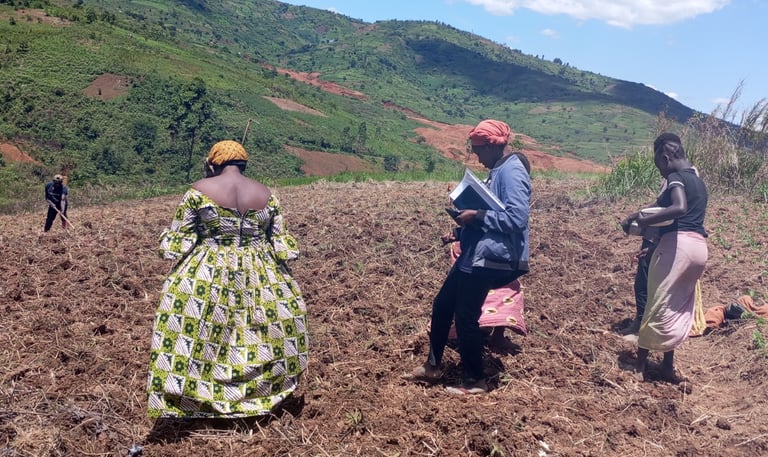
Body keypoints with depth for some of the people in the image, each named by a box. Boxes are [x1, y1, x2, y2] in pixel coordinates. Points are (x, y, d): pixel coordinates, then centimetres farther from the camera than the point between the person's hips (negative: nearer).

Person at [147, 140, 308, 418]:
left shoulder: (199, 191, -7)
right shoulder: (266, 194, 0)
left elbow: (177, 241, -4)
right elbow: (281, 245, 4)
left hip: (207, 275, -2)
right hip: (259, 278, 3)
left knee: (193, 335, 9)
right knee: (261, 334, 18)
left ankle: (185, 400, 15)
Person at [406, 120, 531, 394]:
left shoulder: (512, 173, -17)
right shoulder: (497, 172, 15)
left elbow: (516, 219, -26)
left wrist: (478, 215, -21)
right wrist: (469, 213, 7)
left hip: (490, 258, -11)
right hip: (474, 254, 11)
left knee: (465, 317, -3)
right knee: (442, 304, 16)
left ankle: (475, 381, 14)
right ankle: (432, 366, 30)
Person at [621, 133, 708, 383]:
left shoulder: (675, 177, -7)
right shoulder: (697, 181, 21)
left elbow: (679, 208, -27)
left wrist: (644, 220, -22)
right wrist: (643, 215, 22)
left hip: (678, 244, -9)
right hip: (699, 247, 9)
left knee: (660, 305, -1)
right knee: (680, 308, 14)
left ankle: (640, 365, 8)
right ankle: (668, 366, 19)